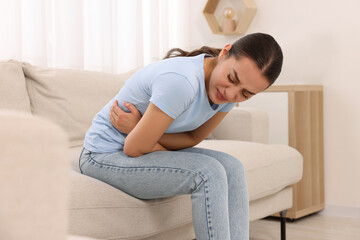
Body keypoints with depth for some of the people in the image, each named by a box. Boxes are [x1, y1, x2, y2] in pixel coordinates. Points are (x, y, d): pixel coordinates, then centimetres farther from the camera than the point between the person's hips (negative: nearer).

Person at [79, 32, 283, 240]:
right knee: (208, 173, -25)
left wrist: (137, 128, -16)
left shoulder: (232, 90, -8)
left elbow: (192, 139, -4)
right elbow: (134, 148, -26)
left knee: (232, 169, -12)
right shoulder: (182, 82, -33)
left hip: (149, 150, 7)